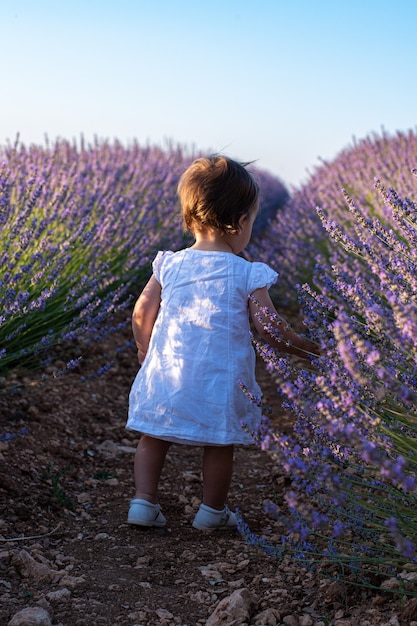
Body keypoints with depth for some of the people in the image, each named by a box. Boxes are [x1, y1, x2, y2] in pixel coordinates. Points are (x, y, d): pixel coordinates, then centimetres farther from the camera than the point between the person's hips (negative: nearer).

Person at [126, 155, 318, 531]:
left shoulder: (169, 264, 1)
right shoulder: (248, 275, -8)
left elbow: (142, 313, 5)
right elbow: (269, 329, -8)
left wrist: (146, 352, 21)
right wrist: (301, 346, 10)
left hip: (166, 373, 3)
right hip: (218, 380, -2)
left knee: (153, 437, 18)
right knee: (219, 445, 15)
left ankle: (144, 502, 16)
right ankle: (213, 511, 25)